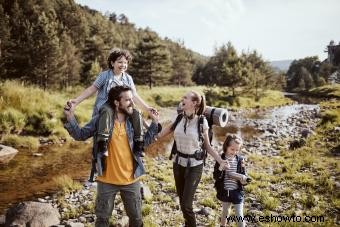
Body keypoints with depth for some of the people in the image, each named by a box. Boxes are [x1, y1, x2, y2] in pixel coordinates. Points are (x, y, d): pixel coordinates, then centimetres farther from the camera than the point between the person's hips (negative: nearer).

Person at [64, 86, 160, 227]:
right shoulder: (101, 119, -13)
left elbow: (144, 141, 10)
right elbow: (80, 135, -3)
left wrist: (155, 123, 1)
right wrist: (70, 118, -16)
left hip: (131, 180, 2)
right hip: (107, 180, -2)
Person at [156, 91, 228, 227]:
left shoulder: (201, 121, -12)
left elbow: (207, 146, -3)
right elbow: (159, 135, 1)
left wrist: (220, 161, -13)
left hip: (194, 165, -4)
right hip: (178, 163, 5)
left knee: (186, 204, -5)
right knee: (182, 200, 15)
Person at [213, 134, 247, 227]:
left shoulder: (240, 160, -5)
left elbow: (243, 175, 0)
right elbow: (216, 177, -13)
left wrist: (244, 179, -23)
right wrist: (220, 169, -32)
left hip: (237, 191, 0)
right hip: (224, 191, 0)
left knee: (239, 214, 3)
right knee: (225, 211, 20)